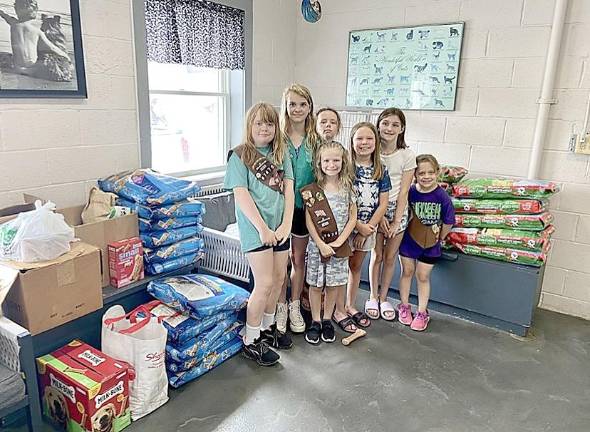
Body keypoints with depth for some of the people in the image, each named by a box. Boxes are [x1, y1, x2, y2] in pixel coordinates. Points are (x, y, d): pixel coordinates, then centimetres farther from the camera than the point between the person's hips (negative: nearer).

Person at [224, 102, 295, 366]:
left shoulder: (281, 154, 10)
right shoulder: (240, 156, -4)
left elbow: (288, 189, 4)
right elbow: (241, 195, -11)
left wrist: (286, 224, -8)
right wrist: (262, 228, -17)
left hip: (280, 226, 6)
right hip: (255, 227, -6)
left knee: (279, 278, 12)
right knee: (264, 282, -7)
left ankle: (267, 327, 34)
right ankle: (251, 341, 10)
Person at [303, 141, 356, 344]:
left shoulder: (347, 188, 0)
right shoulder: (313, 190, -6)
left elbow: (352, 218, 0)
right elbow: (309, 221, -7)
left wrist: (339, 241, -10)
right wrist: (321, 244, -13)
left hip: (339, 245, 2)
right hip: (317, 244, -2)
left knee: (333, 284, 11)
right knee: (316, 284, 7)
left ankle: (327, 320, 27)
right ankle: (315, 322, 23)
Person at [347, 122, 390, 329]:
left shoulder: (381, 170, 1)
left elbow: (383, 204, 0)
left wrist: (368, 228, -8)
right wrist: (359, 225, -15)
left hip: (369, 227, 4)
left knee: (356, 266, 16)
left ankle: (350, 305, 31)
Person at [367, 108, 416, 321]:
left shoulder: (407, 156, -6)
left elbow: (403, 191, -6)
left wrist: (396, 222, -9)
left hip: (398, 209, 1)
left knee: (390, 256, 9)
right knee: (377, 255, 5)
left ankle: (383, 299, 26)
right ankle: (373, 298, 23)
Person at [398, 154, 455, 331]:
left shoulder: (442, 196, -18)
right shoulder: (410, 192, -15)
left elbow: (448, 222, -8)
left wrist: (440, 237, 2)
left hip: (430, 243, -1)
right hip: (409, 239, 1)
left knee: (423, 277, 8)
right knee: (407, 272, 13)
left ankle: (422, 313, 23)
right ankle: (404, 307, 30)